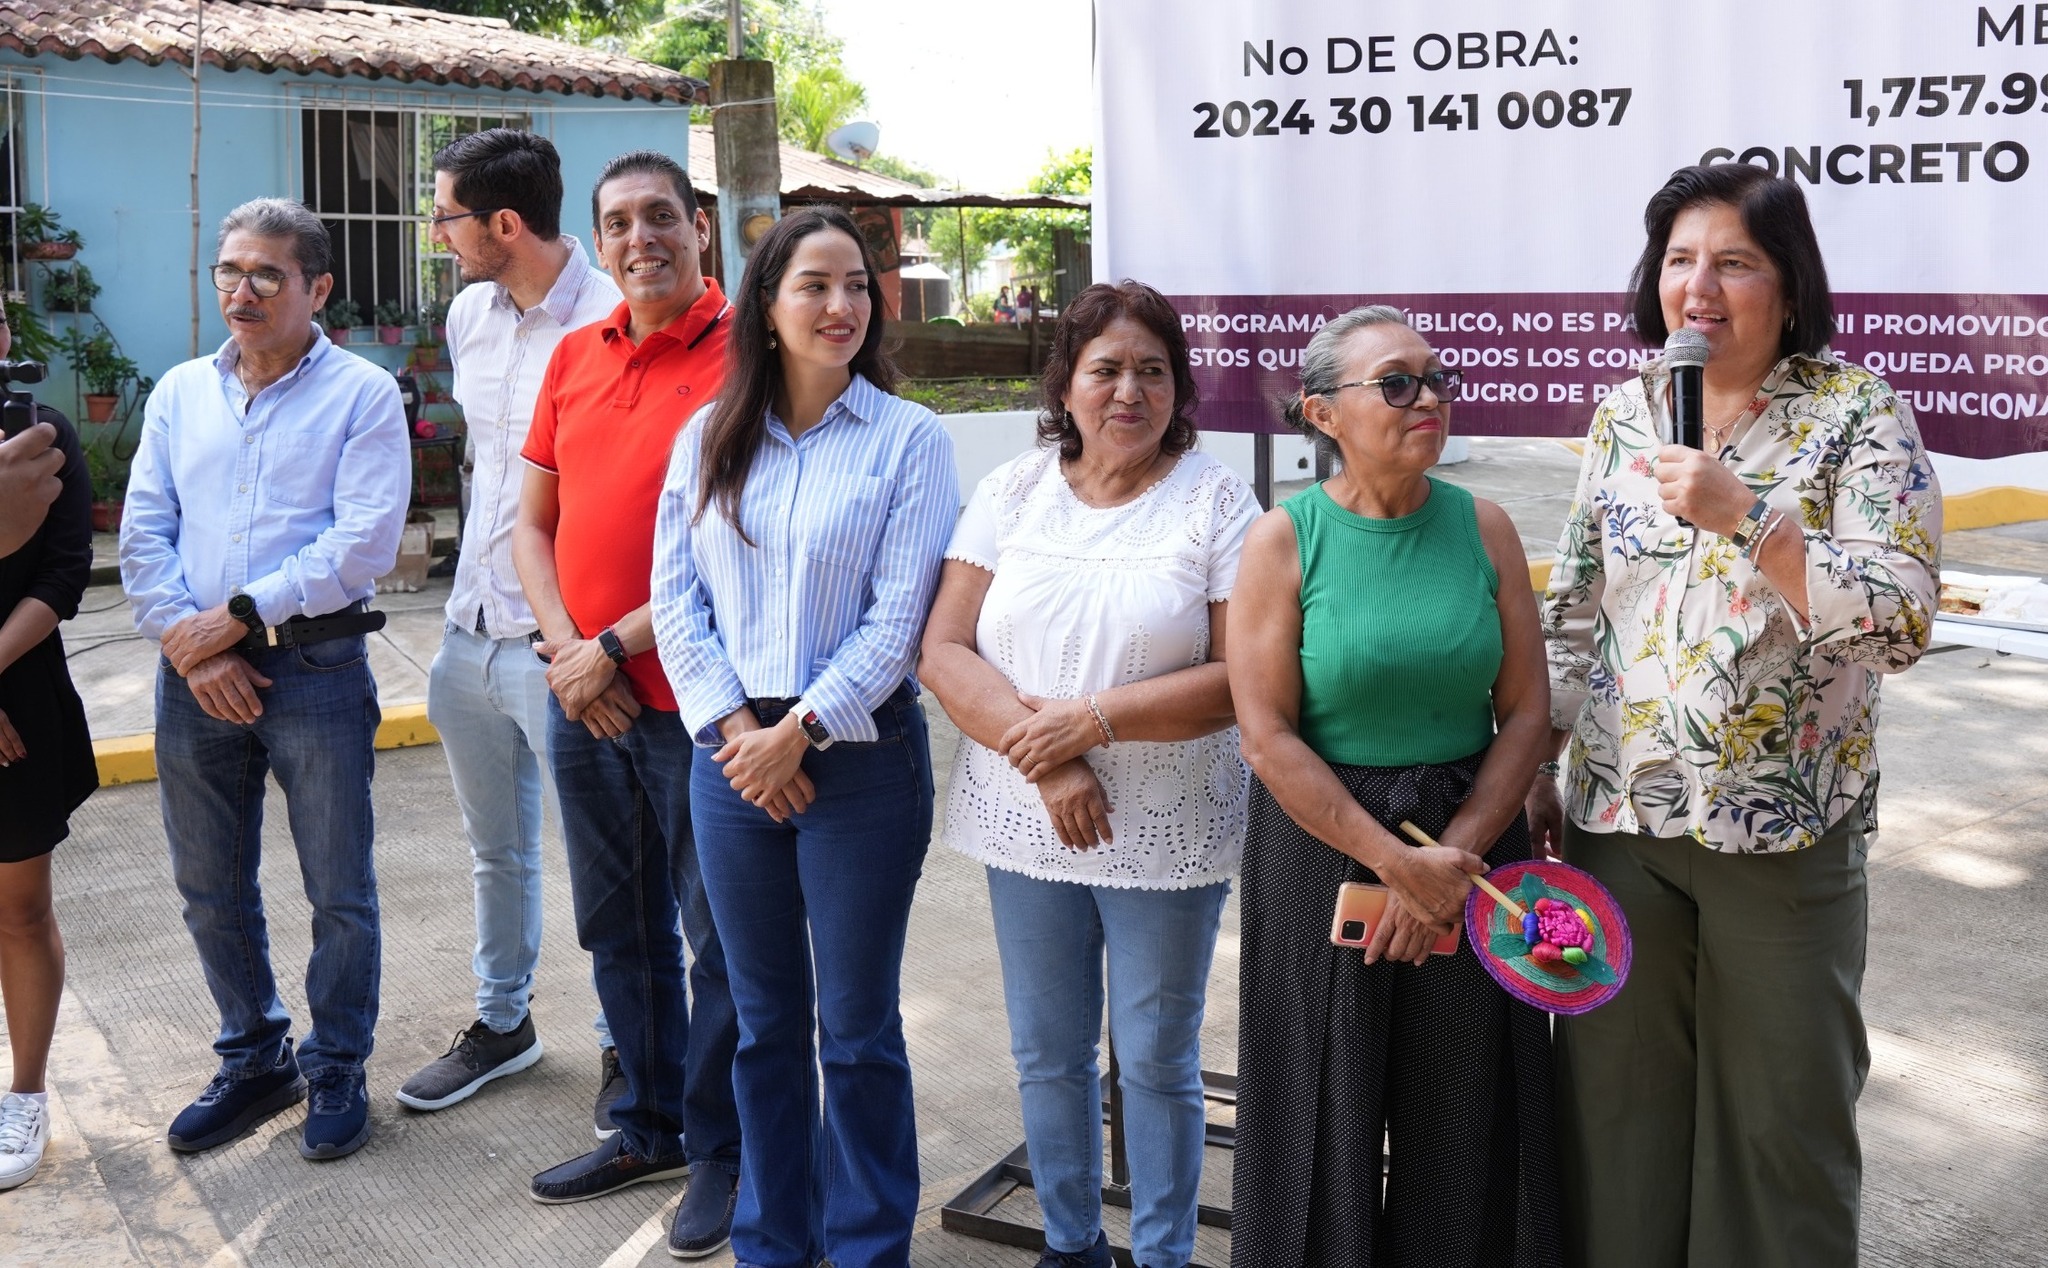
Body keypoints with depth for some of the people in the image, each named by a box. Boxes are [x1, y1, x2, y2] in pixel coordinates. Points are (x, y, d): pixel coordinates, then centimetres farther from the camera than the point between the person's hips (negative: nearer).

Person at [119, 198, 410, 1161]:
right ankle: (255, 1061, 32)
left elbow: (363, 543, -14)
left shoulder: (361, 394, -3)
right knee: (211, 892, 14)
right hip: (195, 674, 5)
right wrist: (188, 645, -9)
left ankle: (337, 1071, 22)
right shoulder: (180, 393, 11)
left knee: (339, 892, 5)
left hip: (316, 667, -4)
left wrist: (239, 615, -15)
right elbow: (143, 537, 6)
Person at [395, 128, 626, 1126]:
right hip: (472, 630, 8)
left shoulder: (611, 324, -18)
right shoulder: (469, 315, 7)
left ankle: (625, 1045, 24)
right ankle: (502, 1022, 39)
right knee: (496, 850, 21)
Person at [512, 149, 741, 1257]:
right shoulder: (574, 357, 9)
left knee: (716, 936, 6)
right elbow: (532, 522, 11)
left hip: (694, 702, -6)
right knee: (617, 925, 18)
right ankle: (648, 1127, 36)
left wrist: (616, 647, -15)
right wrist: (567, 648, -5)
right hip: (581, 701, 7)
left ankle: (720, 1153, 23)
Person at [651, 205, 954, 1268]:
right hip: (732, 753, 4)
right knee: (763, 1020, 14)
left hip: (860, 755, -3)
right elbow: (675, 596, 4)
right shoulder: (709, 438, 7)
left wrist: (801, 731, -14)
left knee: (857, 1026, 6)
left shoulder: (908, 439, -3)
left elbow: (899, 614, -9)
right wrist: (733, 725, -8)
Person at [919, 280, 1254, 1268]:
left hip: (1166, 832, -3)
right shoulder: (1011, 492, 2)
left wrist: (1093, 717, -20)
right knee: (1047, 1053, 15)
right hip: (1025, 820, 3)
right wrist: (1042, 756, -16)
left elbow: (1242, 677, -12)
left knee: (1157, 1058, 9)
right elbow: (945, 650, -4)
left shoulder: (1217, 502, -5)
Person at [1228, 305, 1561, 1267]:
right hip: (1322, 844, -2)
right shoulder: (1283, 540, -8)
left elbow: (1525, 709, -1)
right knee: (1328, 1116, 10)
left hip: (1471, 840, 3)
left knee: (1464, 1119, 12)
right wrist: (1398, 862, -15)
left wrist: (1456, 853, -11)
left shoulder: (1482, 526, 0)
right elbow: (1270, 739, -12)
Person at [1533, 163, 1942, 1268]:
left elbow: (1902, 621, -15)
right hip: (1619, 814, 4)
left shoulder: (1857, 413, -6)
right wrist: (1536, 766, 9)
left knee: (1780, 1115, 10)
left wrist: (1743, 515, -24)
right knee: (1617, 1096, 14)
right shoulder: (1625, 410, 6)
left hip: (1783, 832, -3)